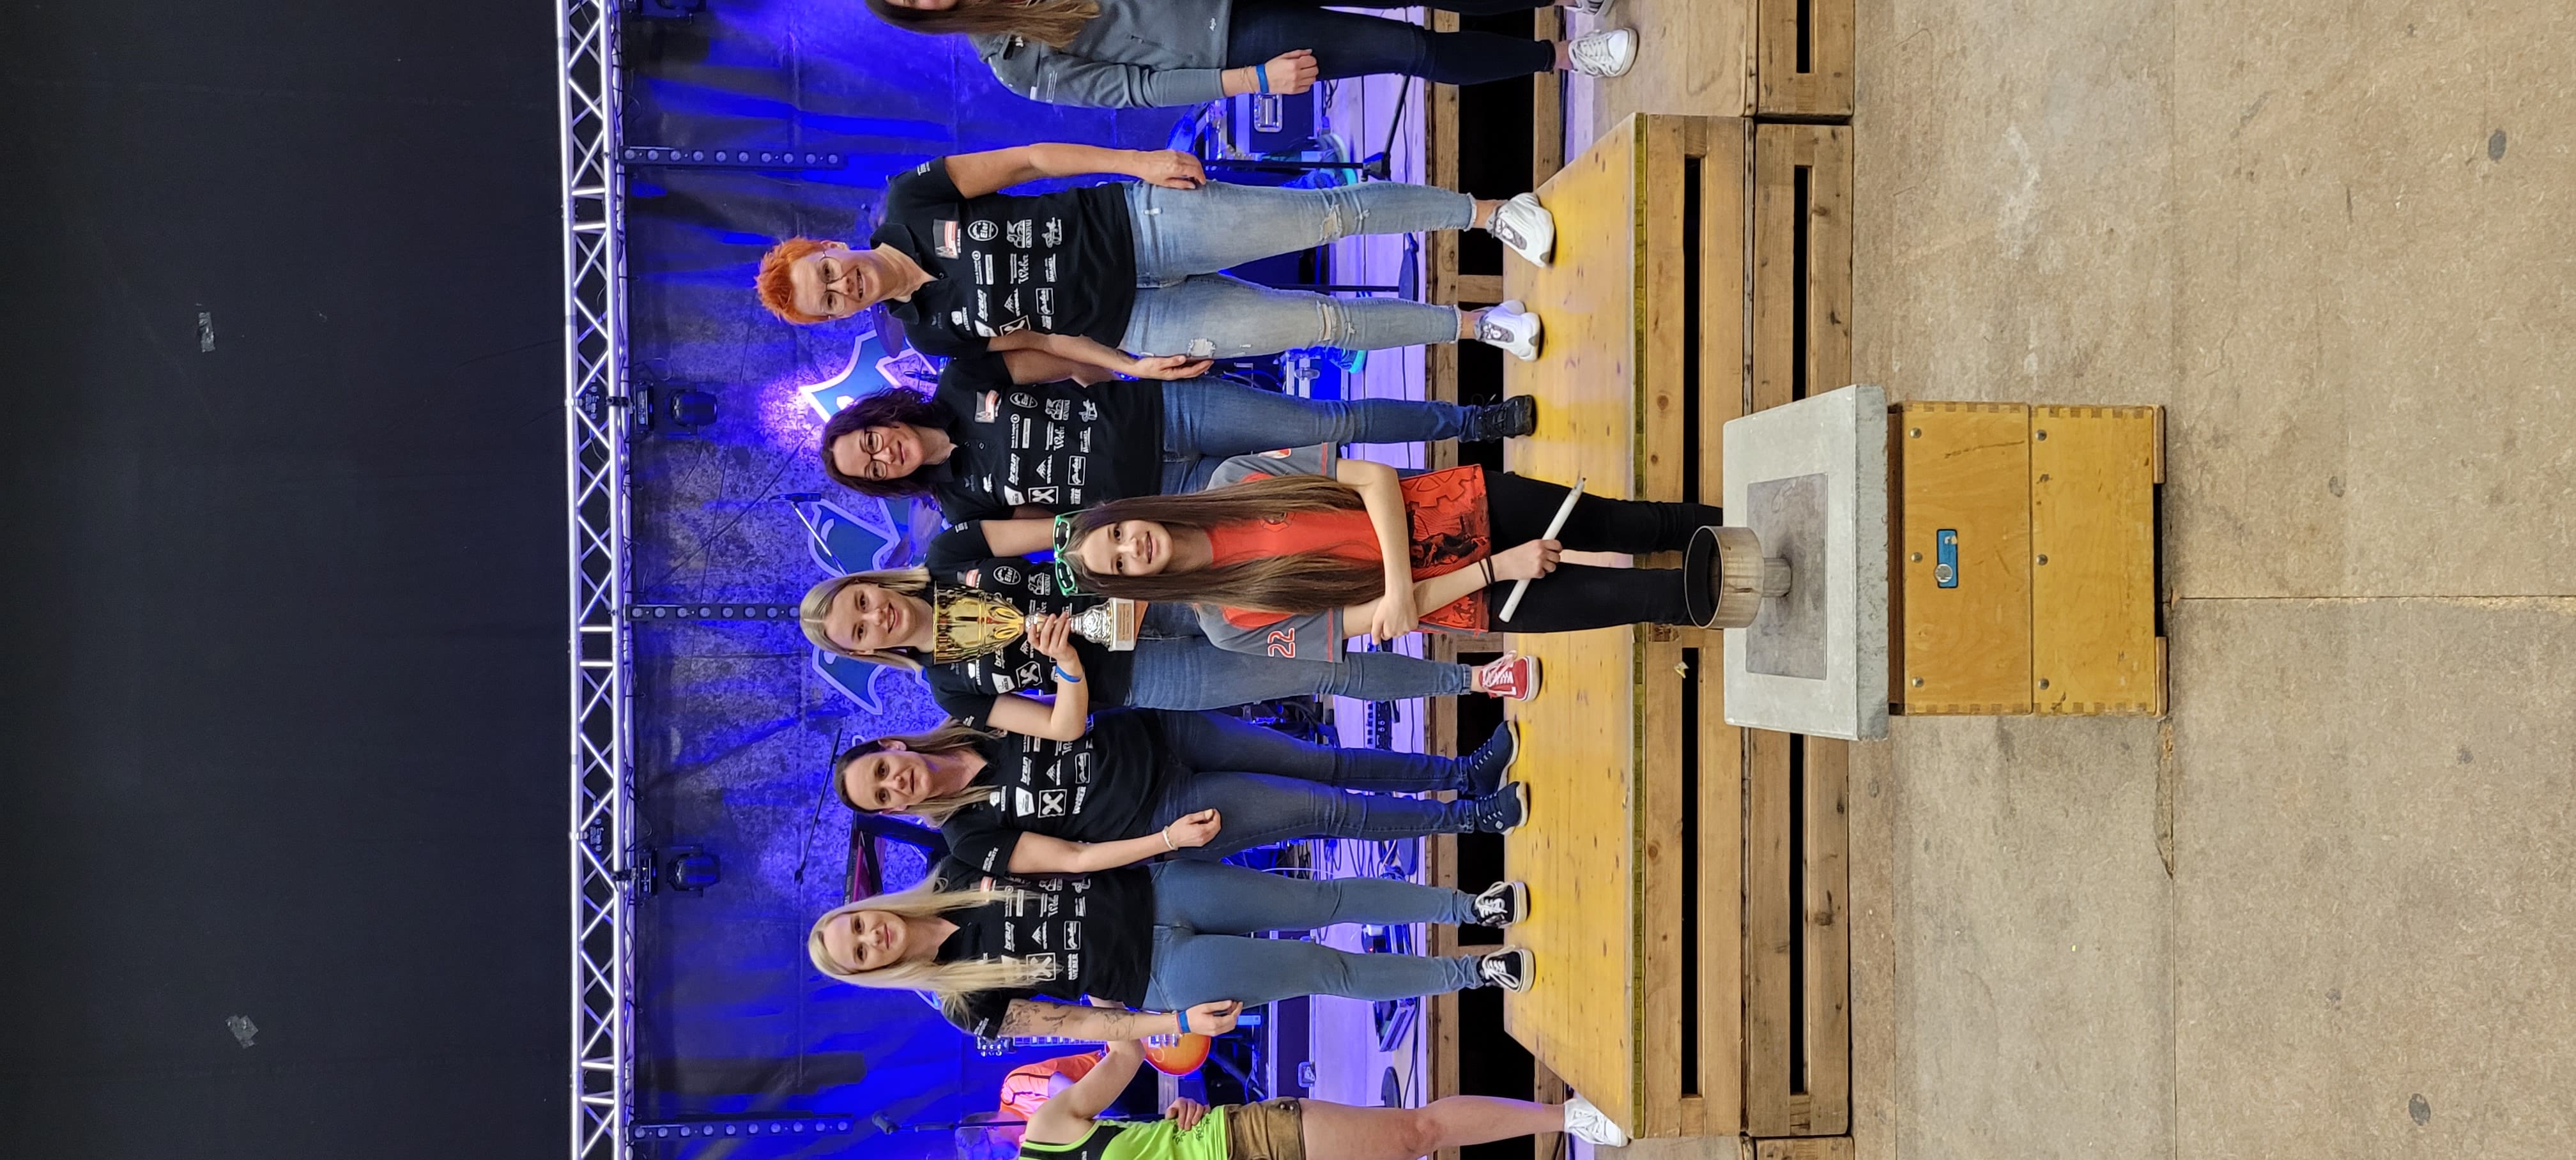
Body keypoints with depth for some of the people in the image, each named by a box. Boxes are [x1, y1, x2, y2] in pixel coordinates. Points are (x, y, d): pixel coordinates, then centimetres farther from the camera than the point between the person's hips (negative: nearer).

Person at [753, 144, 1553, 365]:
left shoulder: (910, 203, -7)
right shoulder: (930, 332, -3)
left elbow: (1025, 161, -6)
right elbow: (1036, 338, 5)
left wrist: (1137, 161, -13)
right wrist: (1130, 367, -2)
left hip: (1138, 223, 0)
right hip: (1130, 320, 0)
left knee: (1333, 214, -9)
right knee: (1324, 322, -5)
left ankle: (1485, 211, 9)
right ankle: (1474, 324, 14)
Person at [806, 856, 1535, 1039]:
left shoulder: (955, 876, 0)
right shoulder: (967, 1005, -7)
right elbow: (1072, 1022, -6)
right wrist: (1181, 1022, -11)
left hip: (1152, 890, 3)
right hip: (1159, 972, -3)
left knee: (1325, 901, -3)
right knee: (1324, 970, -6)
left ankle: (1471, 907, 13)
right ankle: (1475, 974, 10)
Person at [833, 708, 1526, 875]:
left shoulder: (985, 716, -2)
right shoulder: (973, 837, -13)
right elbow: (1074, 858, -13)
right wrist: (1169, 839, -18)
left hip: (1162, 735, 4)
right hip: (1166, 815, -4)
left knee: (1329, 766, 3)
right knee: (1325, 811, -8)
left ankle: (1466, 773, 20)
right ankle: (1473, 818, 9)